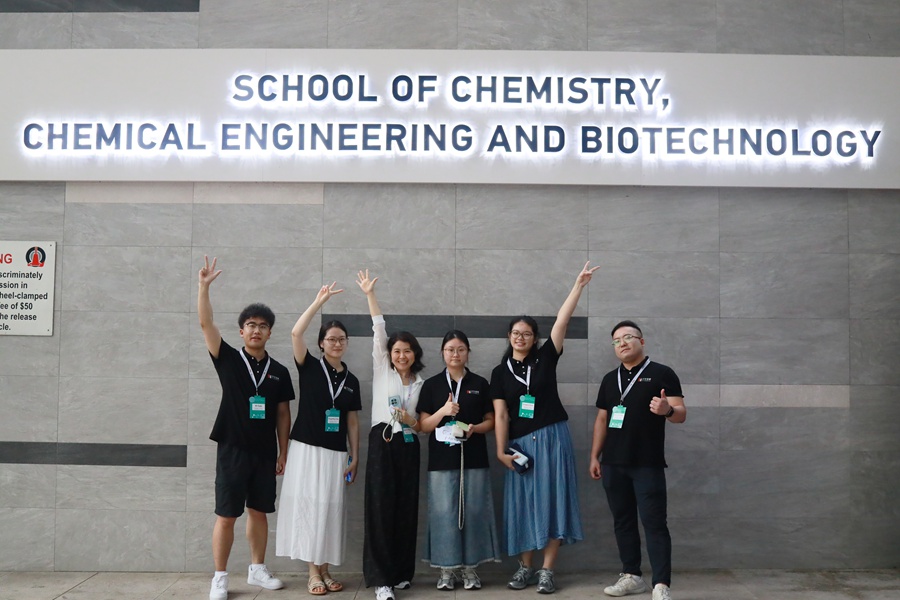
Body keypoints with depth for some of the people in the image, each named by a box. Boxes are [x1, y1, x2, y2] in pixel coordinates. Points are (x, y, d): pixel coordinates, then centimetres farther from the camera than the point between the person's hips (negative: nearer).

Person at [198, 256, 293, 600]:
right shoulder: (228, 360, -2)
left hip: (265, 453, 3)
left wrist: (283, 453, 6)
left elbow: (283, 415, 8)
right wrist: (204, 286, -22)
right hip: (233, 450, -3)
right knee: (226, 516, 0)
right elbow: (206, 324, -13)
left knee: (259, 513, 12)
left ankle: (257, 570, 25)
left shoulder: (279, 371, 5)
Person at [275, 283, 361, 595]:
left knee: (330, 509, 5)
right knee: (308, 505, -3)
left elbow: (352, 421, 11)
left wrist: (355, 456, 6)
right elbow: (296, 333, -17)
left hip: (336, 453, 3)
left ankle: (325, 570, 15)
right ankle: (313, 572, 5)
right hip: (307, 448, -3)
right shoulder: (310, 367, 0)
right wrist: (319, 301, -17)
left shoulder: (351, 379, 9)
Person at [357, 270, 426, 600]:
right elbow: (379, 331, -2)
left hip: (408, 446, 3)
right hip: (382, 443, -3)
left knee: (406, 509, 4)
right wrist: (370, 295, -8)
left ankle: (401, 572, 16)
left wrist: (411, 421, -5)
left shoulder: (421, 383, 14)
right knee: (381, 508, -7)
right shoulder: (381, 370, 7)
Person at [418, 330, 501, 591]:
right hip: (442, 459, -1)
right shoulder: (431, 384, 4)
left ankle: (470, 567, 13)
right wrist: (443, 411, -16)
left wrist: (475, 428, -12)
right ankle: (446, 568, 10)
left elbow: (490, 421, 9)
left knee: (473, 510, 2)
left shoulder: (480, 384, 7)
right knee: (444, 512, -1)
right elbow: (423, 425, 2)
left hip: (474, 458, 1)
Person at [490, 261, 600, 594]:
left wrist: (579, 284, -12)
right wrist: (501, 451, -8)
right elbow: (500, 414, 0)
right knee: (522, 504, 6)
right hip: (520, 444, 1)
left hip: (552, 438, -1)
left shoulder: (545, 358, 1)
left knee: (551, 501, -1)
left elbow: (562, 320, -6)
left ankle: (546, 570, 6)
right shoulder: (500, 372, 4)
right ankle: (525, 567, 18)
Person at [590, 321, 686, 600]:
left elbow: (681, 414, -8)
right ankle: (631, 576, 22)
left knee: (654, 523, -5)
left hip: (648, 465, -5)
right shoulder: (609, 379, 13)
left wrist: (667, 410, -31)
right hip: (613, 464, 6)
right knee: (623, 521, 11)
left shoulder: (662, 374, -3)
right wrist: (594, 456, 12)